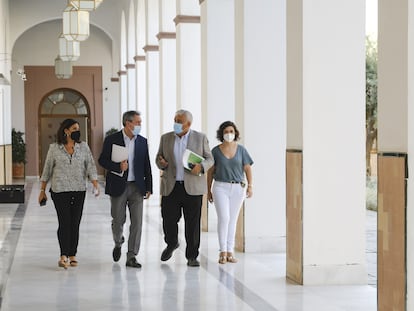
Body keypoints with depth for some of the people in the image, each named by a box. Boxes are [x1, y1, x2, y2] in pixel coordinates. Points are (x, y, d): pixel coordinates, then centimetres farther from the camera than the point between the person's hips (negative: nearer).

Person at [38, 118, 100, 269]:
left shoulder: (83, 147, 6)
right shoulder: (54, 148, 1)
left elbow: (91, 166, 1)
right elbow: (47, 170, 7)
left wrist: (95, 184, -13)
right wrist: (42, 191, 8)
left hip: (79, 190, 3)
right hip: (60, 191, -3)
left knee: (75, 223, 5)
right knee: (64, 222, -12)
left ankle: (72, 256, 13)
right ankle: (63, 256, -16)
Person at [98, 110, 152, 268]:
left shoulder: (142, 141, 7)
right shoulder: (112, 140, -3)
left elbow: (147, 166, 10)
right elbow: (102, 160, -3)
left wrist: (148, 188, 6)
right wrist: (118, 167, -19)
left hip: (137, 187, 3)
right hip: (118, 186, -2)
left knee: (137, 222, -3)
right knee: (118, 220, 7)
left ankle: (131, 257, 3)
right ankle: (118, 243, 38)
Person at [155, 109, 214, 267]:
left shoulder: (200, 138, 5)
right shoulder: (166, 138, 10)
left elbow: (209, 159, 7)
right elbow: (158, 158, 16)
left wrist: (201, 167, -14)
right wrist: (161, 163, -8)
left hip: (193, 187, -1)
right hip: (170, 187, 2)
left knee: (193, 223, 1)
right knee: (169, 219, 1)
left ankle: (192, 256, 10)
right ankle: (171, 243, 31)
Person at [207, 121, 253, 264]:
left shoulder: (241, 150, 3)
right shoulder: (216, 151, 1)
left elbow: (247, 168, 4)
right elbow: (210, 171, 7)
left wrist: (250, 186, -7)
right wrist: (209, 190, 7)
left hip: (237, 188, 2)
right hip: (220, 187, -2)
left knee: (232, 220, 7)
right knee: (223, 218, -13)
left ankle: (230, 252, 13)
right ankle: (223, 251, -7)